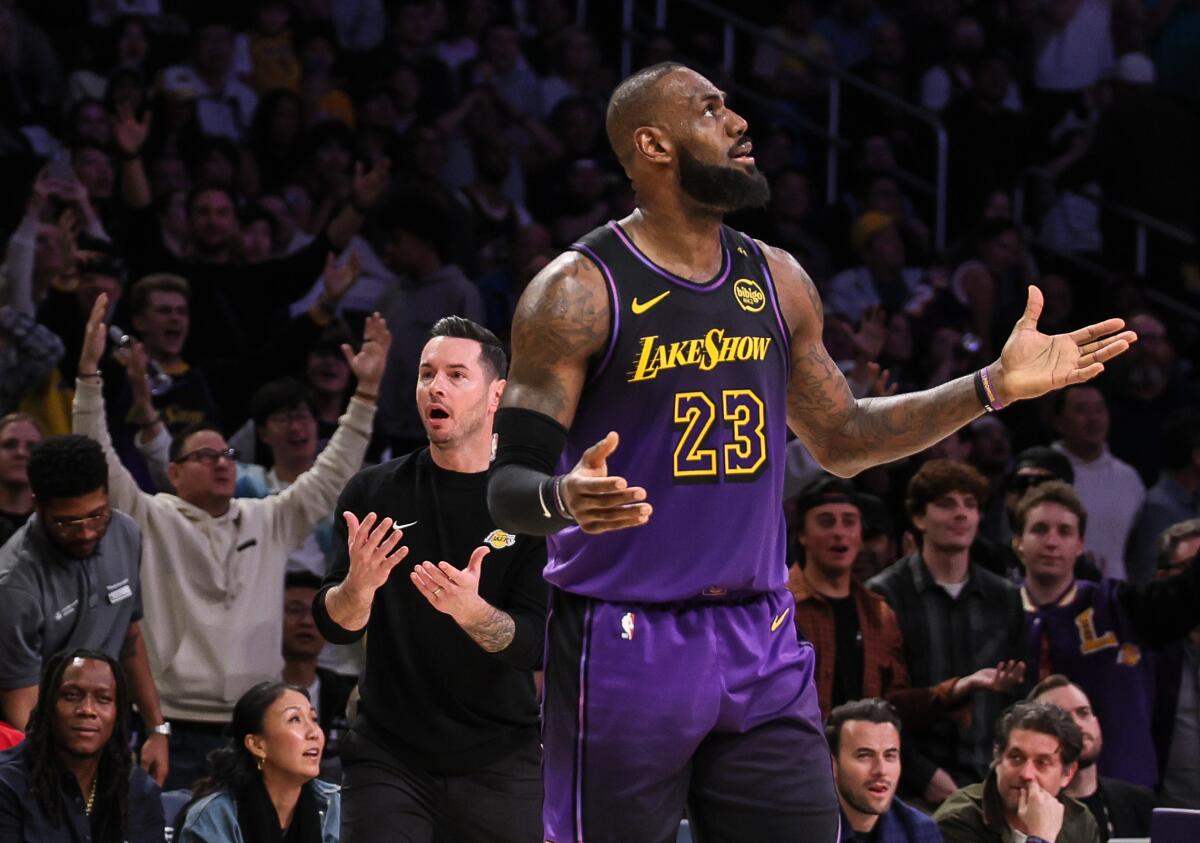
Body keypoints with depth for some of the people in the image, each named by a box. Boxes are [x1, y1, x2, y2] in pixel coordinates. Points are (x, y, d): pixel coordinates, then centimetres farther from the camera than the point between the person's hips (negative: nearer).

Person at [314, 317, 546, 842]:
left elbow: (538, 644, -10)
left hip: (500, 762, -1)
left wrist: (470, 610, -30)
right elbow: (332, 626, -2)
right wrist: (357, 586, -25)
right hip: (389, 756, 1)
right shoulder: (373, 493, 3)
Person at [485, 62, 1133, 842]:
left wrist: (994, 386, 11)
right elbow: (510, 485, -11)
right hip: (625, 642, -6)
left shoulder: (776, 281, 10)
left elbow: (841, 441, 21)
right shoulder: (579, 293, -9)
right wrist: (564, 499, -36)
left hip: (760, 641, 6)